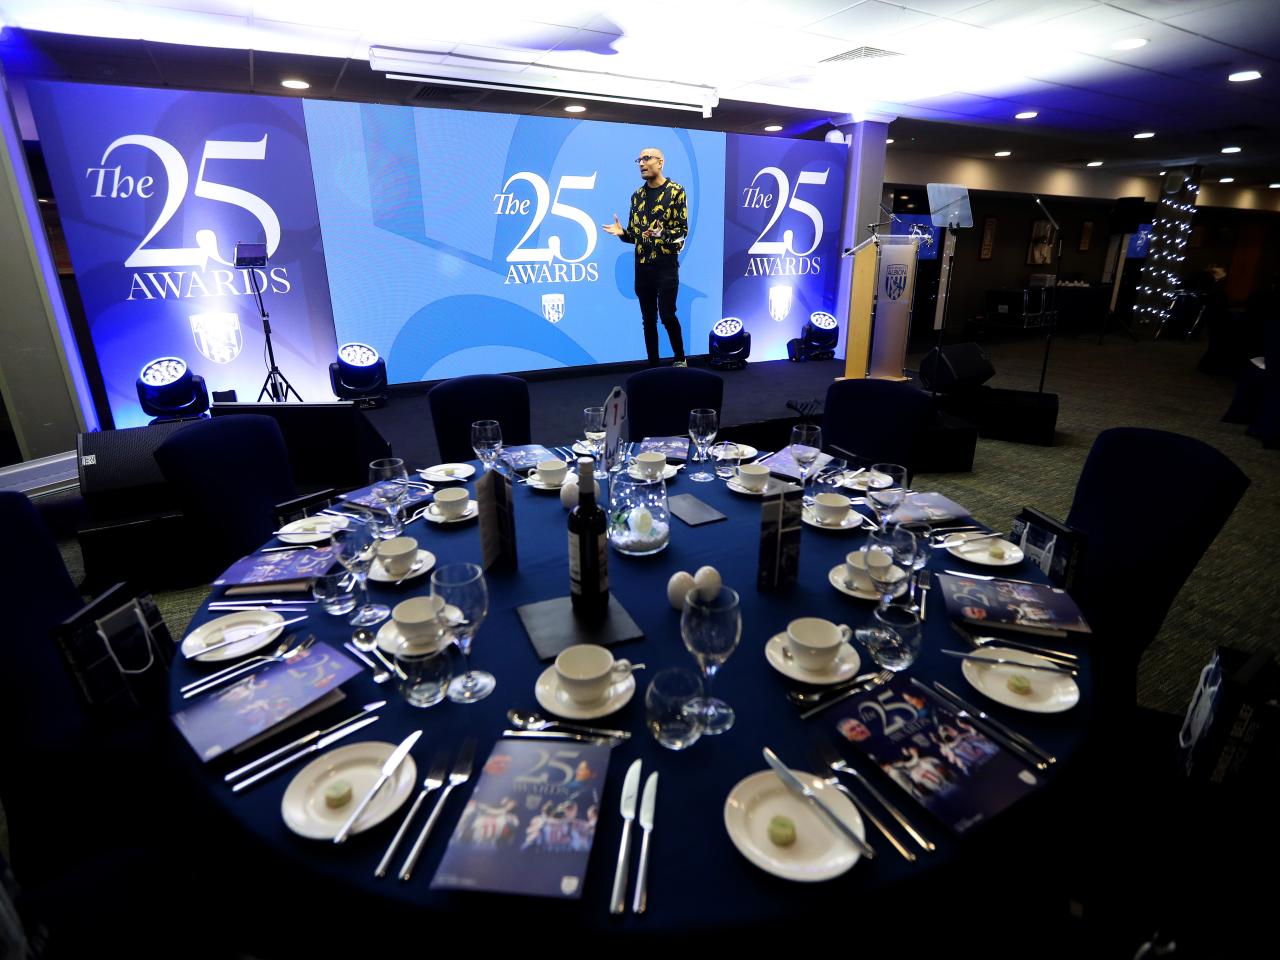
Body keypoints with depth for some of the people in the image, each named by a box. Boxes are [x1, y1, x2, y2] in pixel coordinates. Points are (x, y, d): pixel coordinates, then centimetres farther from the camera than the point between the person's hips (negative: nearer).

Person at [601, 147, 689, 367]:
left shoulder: (676, 191, -1)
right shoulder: (637, 196, 14)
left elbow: (682, 230, -7)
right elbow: (634, 234, 17)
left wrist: (662, 233, -25)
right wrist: (621, 232, -5)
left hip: (667, 265, -5)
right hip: (642, 266, 5)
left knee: (667, 316, -10)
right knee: (648, 319, 6)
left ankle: (680, 360, 11)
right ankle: (653, 367, 13)